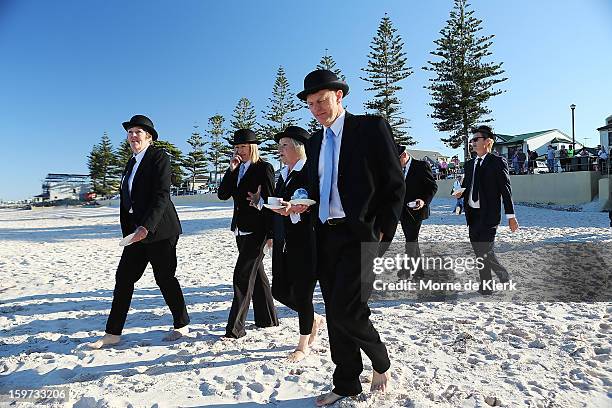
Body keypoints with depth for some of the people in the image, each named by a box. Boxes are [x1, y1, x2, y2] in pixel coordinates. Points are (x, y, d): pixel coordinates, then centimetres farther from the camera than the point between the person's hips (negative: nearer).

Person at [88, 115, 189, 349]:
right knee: (123, 278, 7)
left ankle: (182, 325, 19)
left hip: (159, 231, -8)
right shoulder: (132, 162, 18)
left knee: (164, 278, 1)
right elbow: (127, 200, 18)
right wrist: (127, 232, 14)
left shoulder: (159, 157, -8)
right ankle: (113, 333, 17)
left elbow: (162, 195, -18)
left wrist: (147, 226, -26)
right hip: (136, 231, 8)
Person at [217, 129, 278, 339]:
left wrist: (270, 233, -13)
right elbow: (222, 195, 4)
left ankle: (235, 327, 0)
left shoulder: (264, 168, -7)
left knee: (242, 276, -9)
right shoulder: (237, 170, 13)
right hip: (241, 230, 8)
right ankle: (267, 318, 29)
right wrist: (231, 169, -6)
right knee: (256, 274, 15)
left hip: (256, 230, -8)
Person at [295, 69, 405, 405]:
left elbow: (395, 184, -5)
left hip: (361, 234, -6)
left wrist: (382, 232, -11)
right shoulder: (316, 140, 16)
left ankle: (381, 362, 19)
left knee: (346, 310, -13)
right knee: (335, 314, 11)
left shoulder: (371, 127, -2)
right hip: (326, 236, 6)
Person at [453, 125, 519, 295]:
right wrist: (460, 193, -4)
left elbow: (506, 190, -7)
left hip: (489, 215, -6)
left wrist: (511, 216, -10)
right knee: (478, 250, 9)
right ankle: (485, 286, 21)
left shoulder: (498, 162, -5)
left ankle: (503, 275, 18)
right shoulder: (469, 164, 15)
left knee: (485, 249, -9)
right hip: (472, 214, 7)